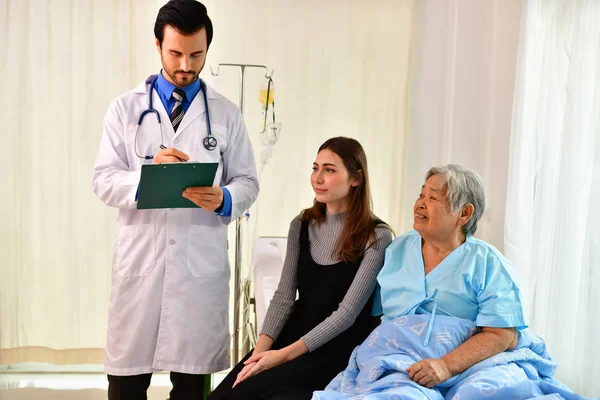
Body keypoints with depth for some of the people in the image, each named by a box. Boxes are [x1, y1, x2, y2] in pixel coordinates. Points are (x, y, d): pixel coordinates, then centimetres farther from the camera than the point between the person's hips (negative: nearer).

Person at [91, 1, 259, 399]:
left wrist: (223, 199, -17)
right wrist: (148, 173, -20)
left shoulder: (227, 114, 6)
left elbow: (247, 182, 6)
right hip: (140, 260, 0)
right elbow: (104, 181, 0)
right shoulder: (126, 108, 5)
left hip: (202, 263, 1)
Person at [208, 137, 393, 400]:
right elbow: (283, 297, 4)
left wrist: (285, 354, -20)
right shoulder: (301, 225, 7)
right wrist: (261, 348, -12)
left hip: (338, 349, -4)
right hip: (293, 336, 5)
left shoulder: (376, 237, -10)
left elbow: (347, 312, -14)